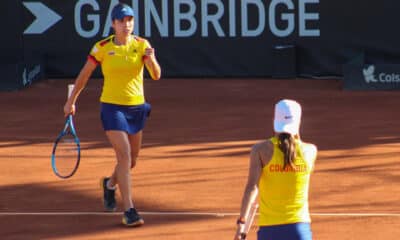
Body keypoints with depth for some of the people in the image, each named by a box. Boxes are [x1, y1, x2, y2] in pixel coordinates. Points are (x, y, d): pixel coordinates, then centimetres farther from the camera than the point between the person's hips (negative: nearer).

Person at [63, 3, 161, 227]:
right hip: (112, 107, -3)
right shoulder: (102, 48, -8)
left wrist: (152, 60, -34)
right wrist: (71, 101, 7)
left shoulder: (142, 45, -4)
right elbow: (84, 75, 4)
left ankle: (110, 184, 47)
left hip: (136, 107, 4)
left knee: (132, 161, 14)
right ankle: (129, 211, -15)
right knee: (124, 156, -16)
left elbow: (156, 76, -13)